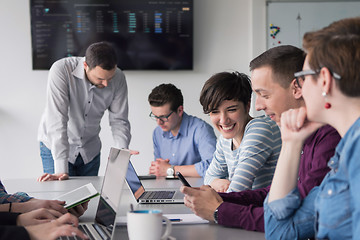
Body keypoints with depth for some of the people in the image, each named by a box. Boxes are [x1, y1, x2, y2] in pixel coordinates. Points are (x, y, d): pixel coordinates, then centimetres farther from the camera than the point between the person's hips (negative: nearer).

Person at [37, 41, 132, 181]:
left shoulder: (118, 78, -15)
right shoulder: (61, 70, -28)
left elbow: (119, 121, -9)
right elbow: (57, 120, -31)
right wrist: (61, 170, -35)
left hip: (90, 151, 3)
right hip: (55, 147, -3)